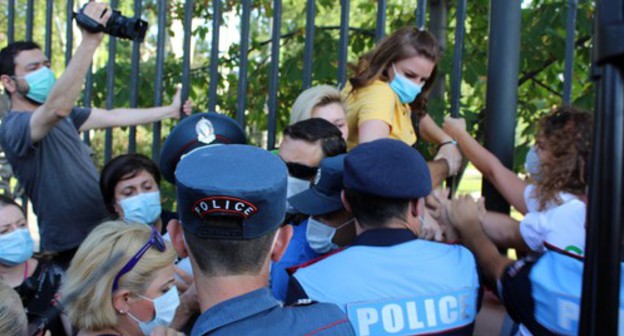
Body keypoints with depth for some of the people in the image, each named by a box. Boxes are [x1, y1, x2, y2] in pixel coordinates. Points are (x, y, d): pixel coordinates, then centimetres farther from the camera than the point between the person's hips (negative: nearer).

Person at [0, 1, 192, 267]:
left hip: (100, 231, 9)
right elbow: (58, 107, -40)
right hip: (71, 249, -9)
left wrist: (170, 111, 23)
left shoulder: (60, 118, 10)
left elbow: (114, 117, 19)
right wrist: (90, 41, -44)